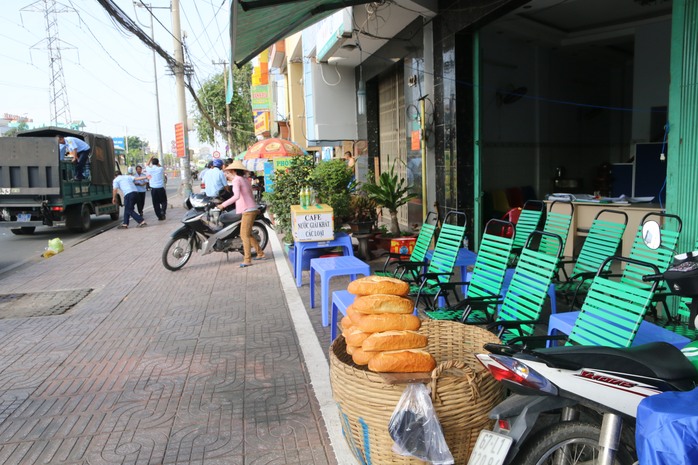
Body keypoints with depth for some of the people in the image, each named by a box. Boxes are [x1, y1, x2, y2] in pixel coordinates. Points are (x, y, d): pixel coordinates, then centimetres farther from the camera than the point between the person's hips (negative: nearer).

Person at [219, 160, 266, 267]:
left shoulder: (237, 180, -9)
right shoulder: (245, 180, 18)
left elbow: (236, 196, -25)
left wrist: (223, 204, -24)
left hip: (248, 211, -9)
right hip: (252, 209, 9)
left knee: (244, 235, -9)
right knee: (248, 234, 16)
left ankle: (247, 259, -9)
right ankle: (260, 253, 24)